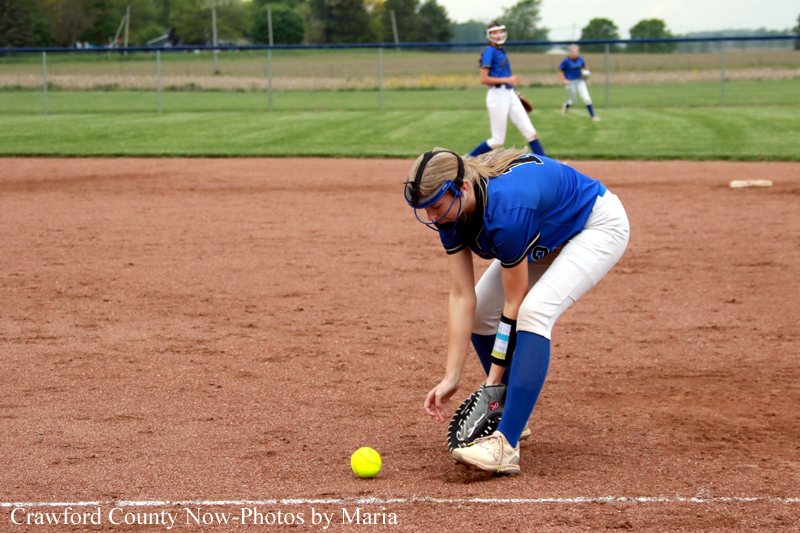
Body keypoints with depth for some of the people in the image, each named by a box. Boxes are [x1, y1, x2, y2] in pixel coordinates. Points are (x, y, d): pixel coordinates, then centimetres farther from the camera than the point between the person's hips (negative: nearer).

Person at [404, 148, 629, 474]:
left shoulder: (506, 209, -40)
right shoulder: (452, 209, -17)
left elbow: (515, 304, -30)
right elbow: (462, 297, -16)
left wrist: (494, 380, -23)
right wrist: (451, 378, -20)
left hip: (599, 226, -9)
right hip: (550, 235, 9)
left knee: (534, 311, -30)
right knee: (479, 312, 2)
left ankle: (505, 445, -32)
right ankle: (510, 417, 20)